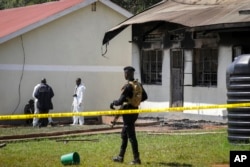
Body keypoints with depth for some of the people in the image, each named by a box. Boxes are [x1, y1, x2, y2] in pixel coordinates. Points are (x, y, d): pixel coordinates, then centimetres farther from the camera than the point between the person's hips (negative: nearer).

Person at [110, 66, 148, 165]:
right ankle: (121, 157, 26)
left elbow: (121, 101, -21)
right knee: (124, 134, 19)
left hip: (128, 112, -9)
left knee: (131, 136, -4)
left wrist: (113, 104, -2)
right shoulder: (138, 85, 6)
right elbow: (145, 97, 17)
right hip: (135, 111, 9)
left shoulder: (128, 86, -19)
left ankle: (136, 159, -2)